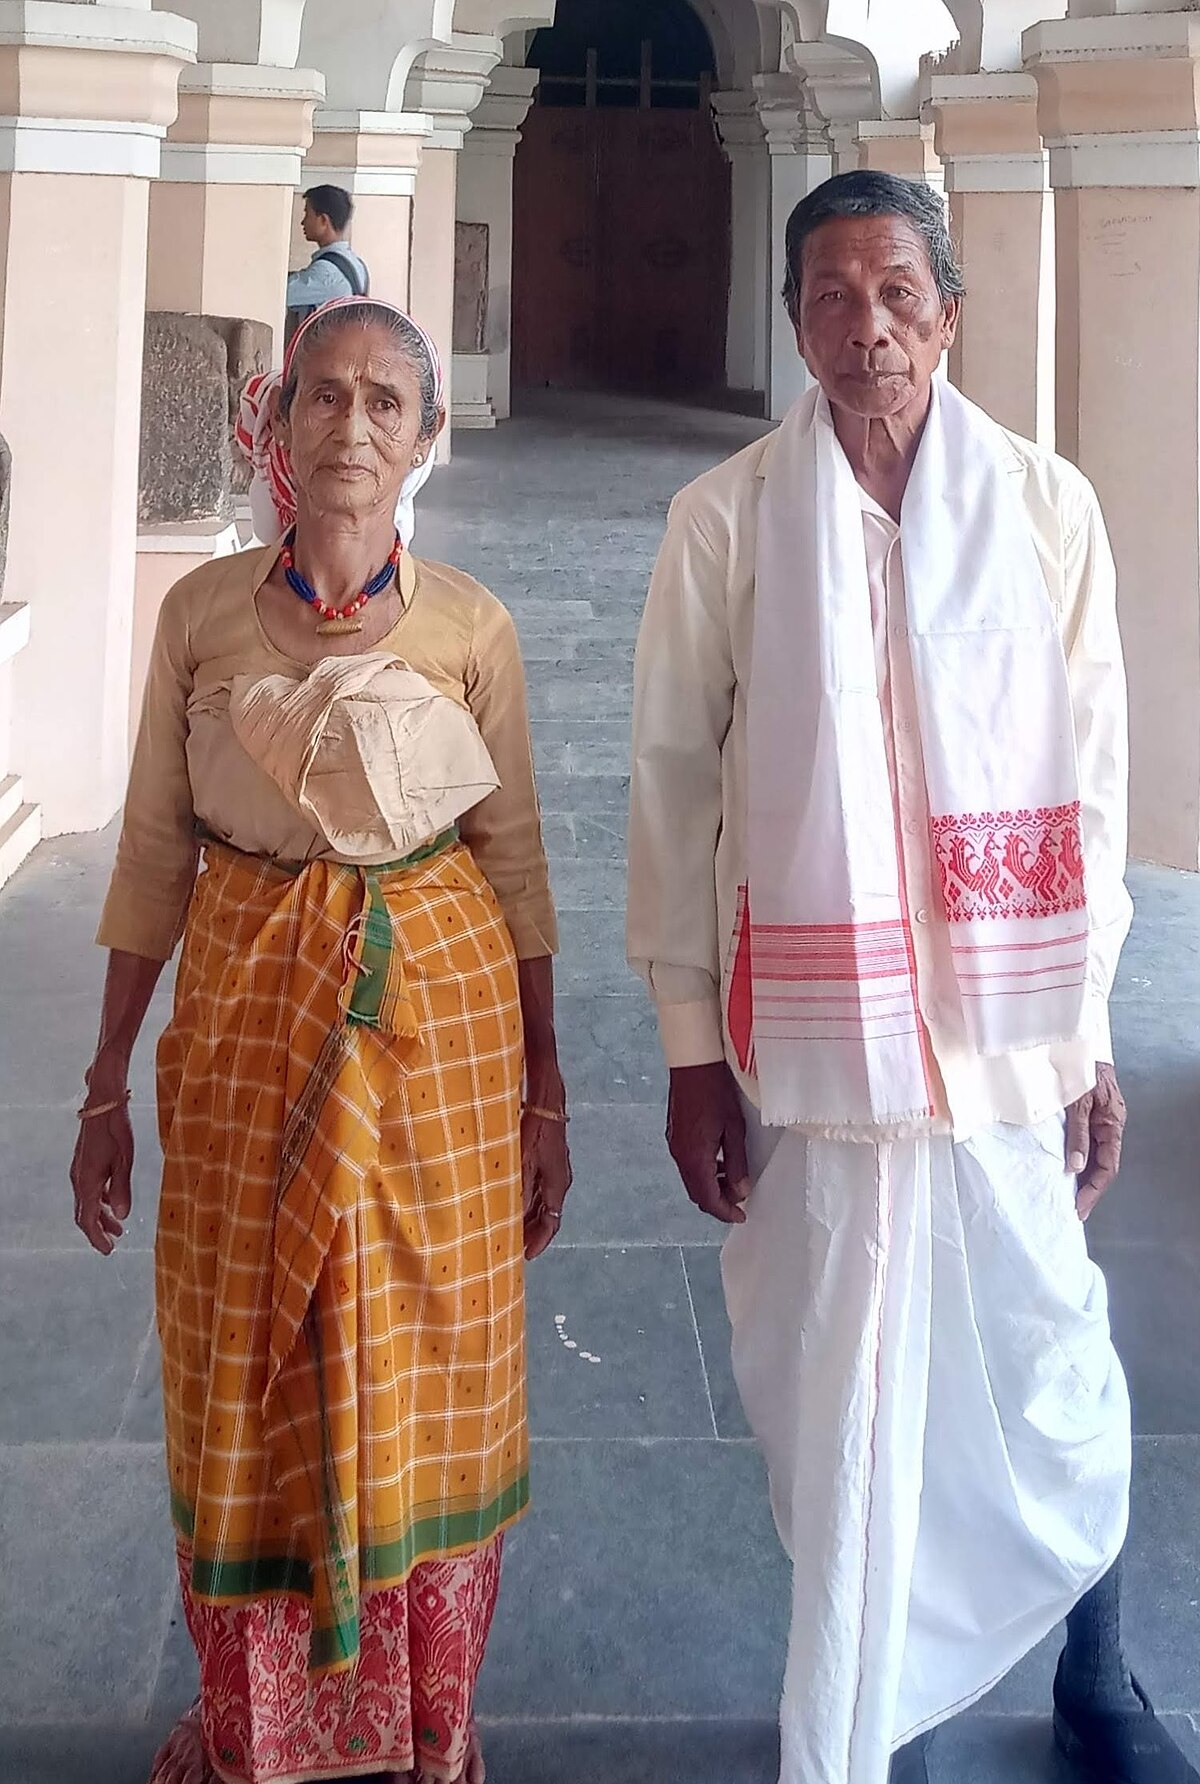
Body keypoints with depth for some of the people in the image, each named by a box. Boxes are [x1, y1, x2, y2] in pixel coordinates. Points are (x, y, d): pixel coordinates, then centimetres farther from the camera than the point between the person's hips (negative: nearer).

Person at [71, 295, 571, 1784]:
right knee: (244, 1374, 9)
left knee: (425, 1372, 8)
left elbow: (515, 859, 2)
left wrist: (544, 1095, 3)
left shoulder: (471, 626, -3)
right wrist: (106, 1088, 3)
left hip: (440, 1012, 0)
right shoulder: (202, 612, -1)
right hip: (246, 1007, 1)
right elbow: (154, 851, 3)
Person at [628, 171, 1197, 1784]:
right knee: (837, 1395, 10)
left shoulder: (1044, 505, -1)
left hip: (1004, 1031, 1)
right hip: (815, 1039, 0)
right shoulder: (728, 519, -4)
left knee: (1049, 1374, 10)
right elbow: (675, 787, -2)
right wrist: (692, 1048, -3)